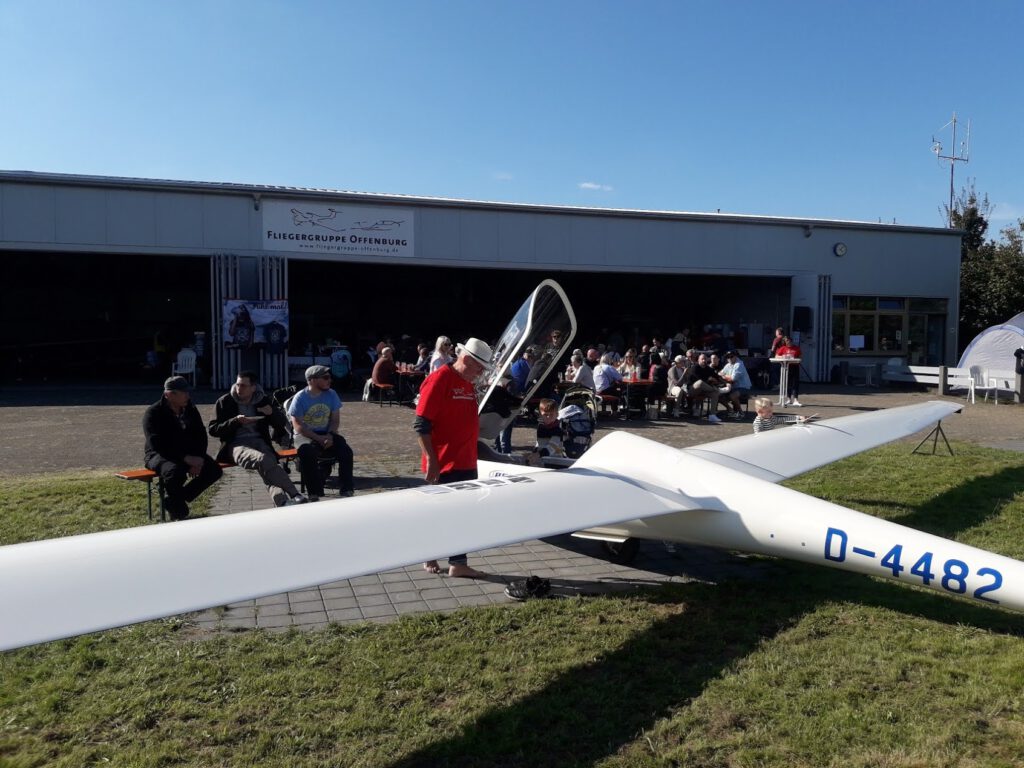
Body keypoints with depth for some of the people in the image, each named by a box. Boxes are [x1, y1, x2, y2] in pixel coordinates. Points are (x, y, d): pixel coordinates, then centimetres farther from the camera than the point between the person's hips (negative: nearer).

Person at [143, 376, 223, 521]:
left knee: (214, 470, -18)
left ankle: (175, 498, -3)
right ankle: (178, 512, -12)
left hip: (189, 455, 6)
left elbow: (201, 436, 8)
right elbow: (157, 444, -21)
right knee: (175, 471, -39)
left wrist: (199, 458, -13)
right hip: (160, 455, -5)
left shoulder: (191, 410, 8)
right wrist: (185, 458, -30)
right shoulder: (153, 413, -10)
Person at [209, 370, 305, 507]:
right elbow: (212, 430, 4)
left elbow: (281, 423, 17)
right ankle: (295, 496, -44)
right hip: (236, 445, -3)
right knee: (263, 459, -36)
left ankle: (282, 503, -53)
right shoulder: (224, 402, 8)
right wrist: (235, 421, -11)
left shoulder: (264, 400, 14)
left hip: (259, 441, 3)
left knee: (268, 470, -33)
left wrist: (273, 412, -5)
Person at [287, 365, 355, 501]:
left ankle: (347, 490, -14)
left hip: (327, 434, 4)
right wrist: (319, 438, -21)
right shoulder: (300, 398, -9)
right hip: (305, 436, -3)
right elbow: (298, 426, -12)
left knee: (346, 451, -22)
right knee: (308, 454, -35)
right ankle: (314, 493, -26)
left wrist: (329, 436, -15)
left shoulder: (331, 394, 3)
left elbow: (335, 420, 6)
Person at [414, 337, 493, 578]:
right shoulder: (439, 380, -14)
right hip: (444, 465, -9)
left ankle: (458, 563, 18)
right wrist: (431, 460, -21)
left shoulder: (468, 383, 12)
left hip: (466, 463, 9)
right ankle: (429, 555, 18)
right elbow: (421, 425, -18)